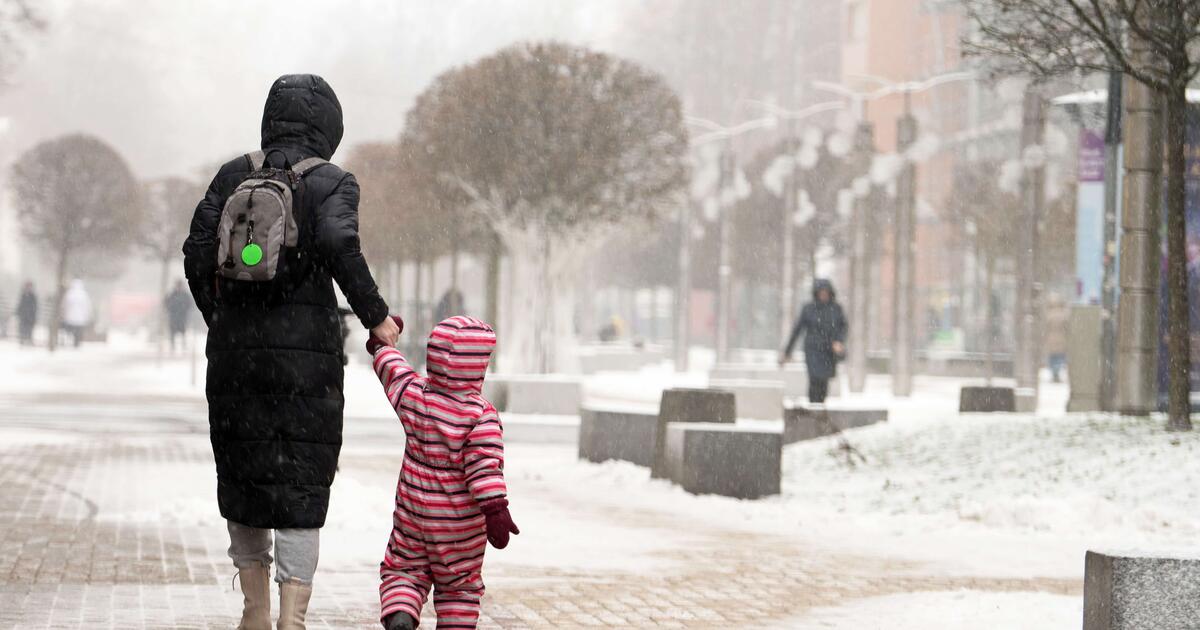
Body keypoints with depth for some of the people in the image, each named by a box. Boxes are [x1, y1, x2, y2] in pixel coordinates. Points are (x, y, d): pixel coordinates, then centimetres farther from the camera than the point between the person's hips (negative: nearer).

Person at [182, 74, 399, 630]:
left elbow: (198, 254, 3)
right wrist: (376, 318, -11)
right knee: (302, 487, 2)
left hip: (234, 349, 4)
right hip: (306, 352, -3)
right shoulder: (332, 183, -4)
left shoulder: (233, 176, 7)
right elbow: (339, 246, -21)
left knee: (242, 476, 17)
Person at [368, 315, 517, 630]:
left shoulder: (412, 394, -5)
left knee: (402, 571, 14)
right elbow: (484, 465, -26)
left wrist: (382, 343, 34)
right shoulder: (481, 415, -18)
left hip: (413, 512, 3)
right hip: (462, 522, -3)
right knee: (459, 585, 13)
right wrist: (496, 509, -28)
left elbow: (392, 370, 14)